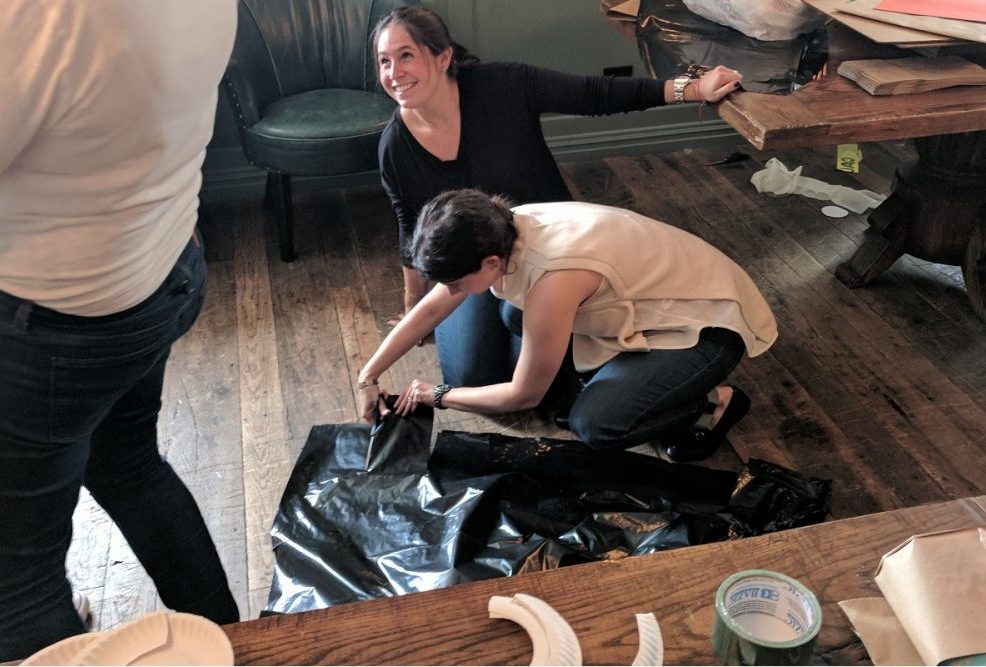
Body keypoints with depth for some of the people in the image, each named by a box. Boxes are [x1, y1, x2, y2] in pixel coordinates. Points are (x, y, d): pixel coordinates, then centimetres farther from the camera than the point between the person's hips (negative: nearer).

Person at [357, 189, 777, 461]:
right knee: (515, 314, -1)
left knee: (595, 424, -24)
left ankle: (714, 404, 1)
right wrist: (368, 377, 5)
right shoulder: (501, 233, -12)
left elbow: (524, 395, -21)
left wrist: (438, 395, -8)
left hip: (708, 321, -8)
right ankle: (620, 375, 9)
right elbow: (430, 309, 2)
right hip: (657, 297, 8)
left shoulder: (552, 279, -35)